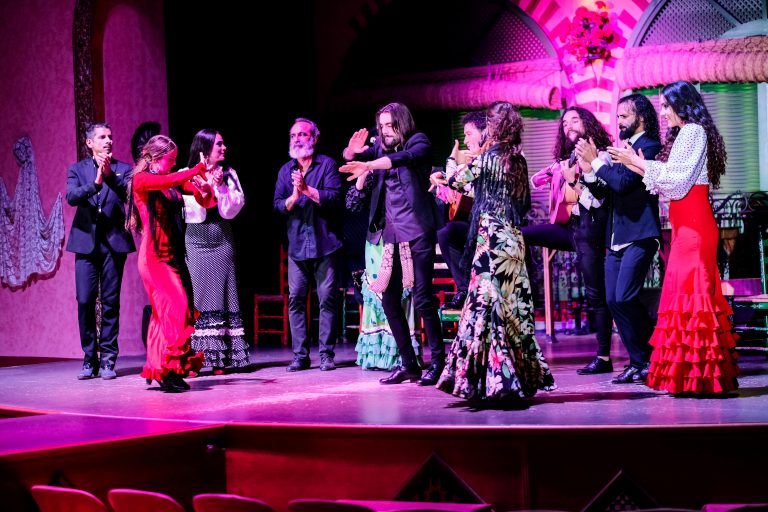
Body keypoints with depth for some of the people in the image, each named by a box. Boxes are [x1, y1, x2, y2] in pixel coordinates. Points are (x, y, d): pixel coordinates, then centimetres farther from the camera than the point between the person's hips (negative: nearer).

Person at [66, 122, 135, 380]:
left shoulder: (123, 169, 8)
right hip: (86, 241, 1)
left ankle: (107, 359, 5)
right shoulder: (77, 169, 10)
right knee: (85, 301, -2)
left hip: (113, 242, 0)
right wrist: (95, 183, -22)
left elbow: (129, 194, -8)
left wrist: (110, 175, -23)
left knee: (111, 301, 0)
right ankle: (89, 358, 8)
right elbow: (71, 197, -6)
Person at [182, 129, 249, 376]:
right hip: (196, 242, -2)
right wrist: (207, 184, -10)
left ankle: (219, 359, 2)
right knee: (197, 297, -6)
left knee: (222, 297, 0)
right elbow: (195, 212, -6)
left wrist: (219, 185, -8)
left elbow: (230, 210, 0)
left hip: (222, 242, 3)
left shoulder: (228, 174, 8)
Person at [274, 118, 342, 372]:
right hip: (297, 245, 3)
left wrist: (307, 189, -18)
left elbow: (334, 197, -10)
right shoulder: (286, 170, 13)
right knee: (296, 299, -1)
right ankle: (300, 355, 4)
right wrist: (293, 198, -15)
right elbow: (278, 204, 4)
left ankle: (326, 354, 1)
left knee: (327, 298, -3)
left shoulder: (327, 165, 2)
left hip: (325, 243, -3)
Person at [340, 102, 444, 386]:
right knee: (389, 301, 5)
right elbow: (350, 158, 5)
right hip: (391, 235, 6)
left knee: (423, 299, -10)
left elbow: (402, 158, -22)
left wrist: (367, 165, -35)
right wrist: (353, 151, -19)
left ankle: (438, 361, 0)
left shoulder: (418, 143, -1)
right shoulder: (381, 147, 16)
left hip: (417, 233, -6)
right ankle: (409, 364, 12)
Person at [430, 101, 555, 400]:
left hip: (491, 238, -7)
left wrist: (453, 160, 22)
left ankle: (495, 377, -10)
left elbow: (457, 181, 0)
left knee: (487, 302, -6)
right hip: (513, 238, 7)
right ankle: (524, 374, 15)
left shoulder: (488, 158, -9)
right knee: (514, 305, 11)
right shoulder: (519, 160, 11)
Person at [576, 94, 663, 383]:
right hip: (616, 238, 9)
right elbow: (604, 192, 18)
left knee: (624, 299, -15)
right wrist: (588, 171, 2)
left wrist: (596, 161, -13)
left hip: (639, 237, -9)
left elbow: (623, 182, -20)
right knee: (613, 301, 5)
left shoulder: (648, 146, -7)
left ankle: (643, 361, -4)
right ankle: (641, 359, 12)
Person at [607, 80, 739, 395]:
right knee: (689, 291, 8)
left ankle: (698, 376, -9)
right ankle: (696, 374, 11)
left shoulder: (693, 132, -7)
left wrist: (638, 162, -6)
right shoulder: (685, 134, 22)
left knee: (689, 292, -10)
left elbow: (675, 180, -14)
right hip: (686, 224, 10)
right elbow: (670, 183, 19)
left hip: (693, 224, -10)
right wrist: (634, 164, 16)